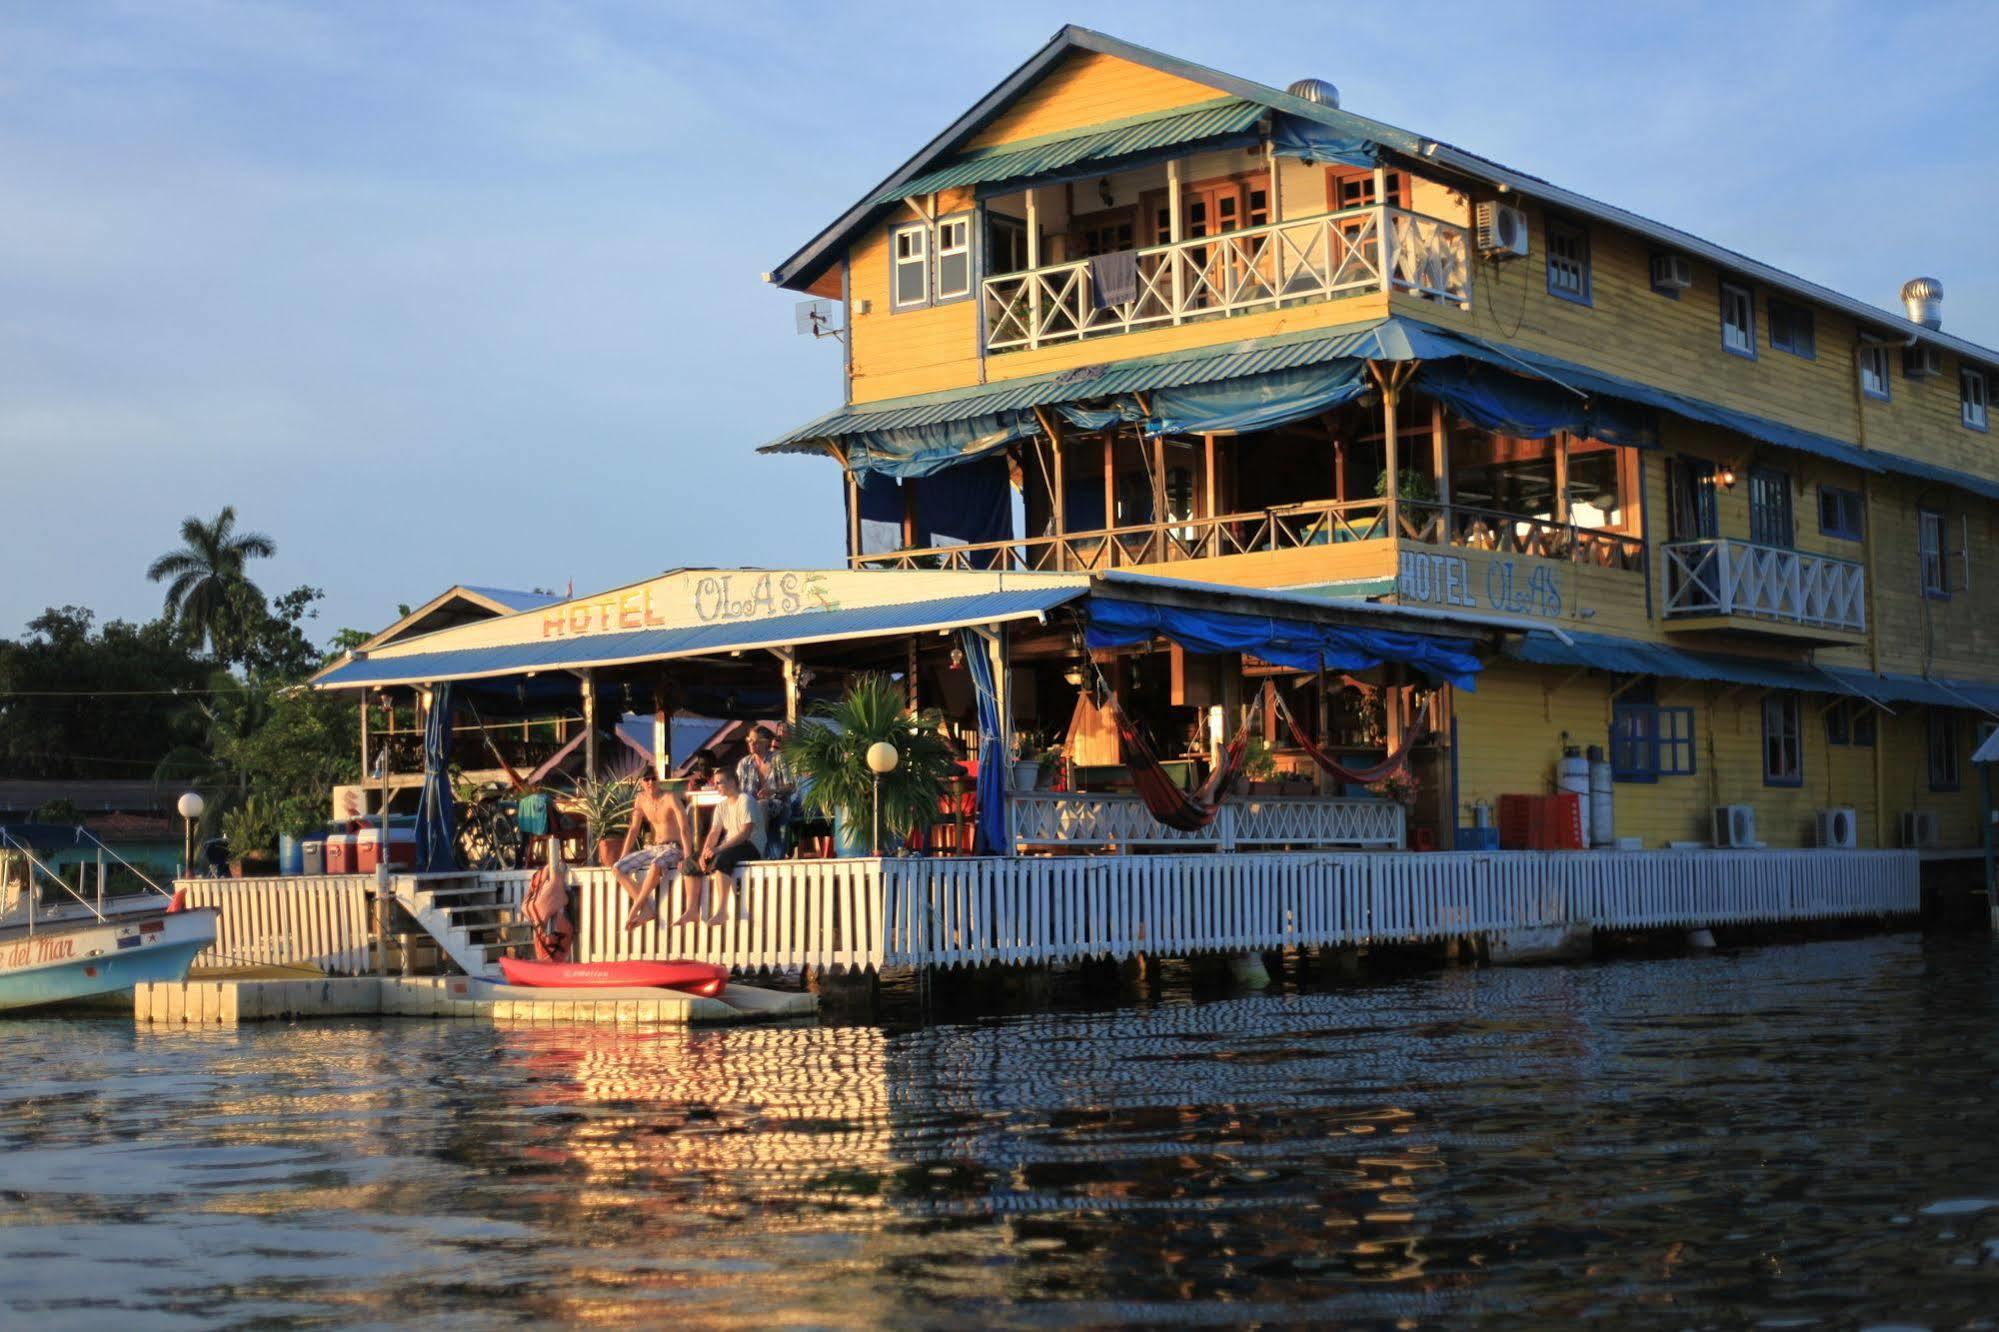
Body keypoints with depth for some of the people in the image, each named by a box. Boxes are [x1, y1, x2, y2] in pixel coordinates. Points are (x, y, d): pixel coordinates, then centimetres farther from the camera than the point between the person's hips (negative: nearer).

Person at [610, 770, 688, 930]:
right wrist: (622, 857, 6)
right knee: (617, 869, -11)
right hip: (652, 849, 7)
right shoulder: (640, 799, 6)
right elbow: (634, 829, 12)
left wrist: (687, 857, -28)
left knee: (656, 866, -40)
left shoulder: (669, 798, -12)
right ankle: (647, 909, -19)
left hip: (672, 849, -7)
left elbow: (684, 828, -19)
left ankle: (636, 907, -26)